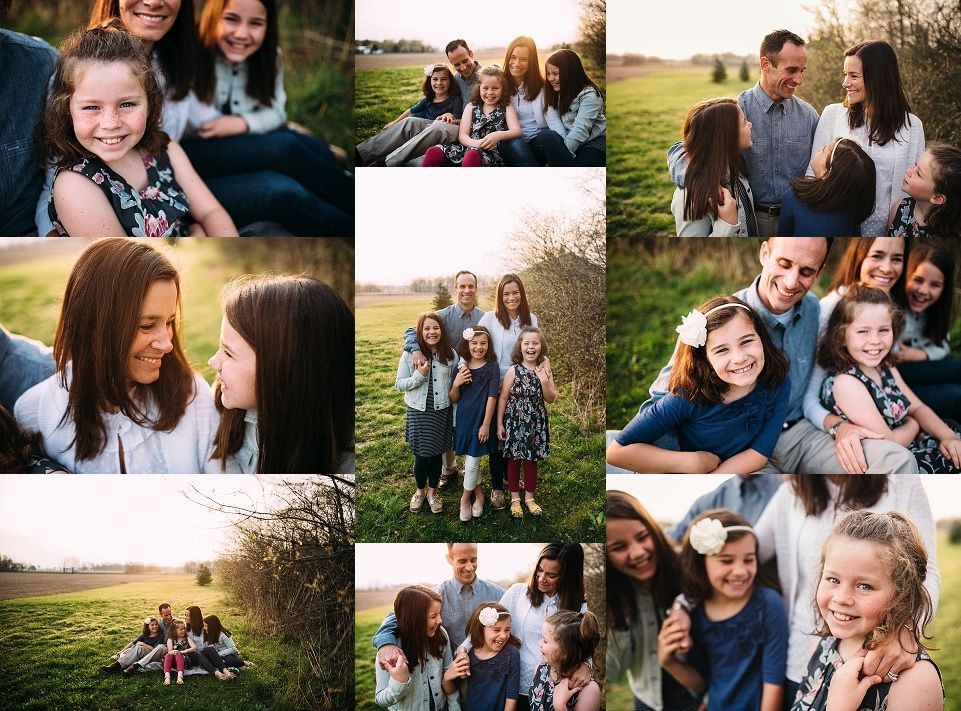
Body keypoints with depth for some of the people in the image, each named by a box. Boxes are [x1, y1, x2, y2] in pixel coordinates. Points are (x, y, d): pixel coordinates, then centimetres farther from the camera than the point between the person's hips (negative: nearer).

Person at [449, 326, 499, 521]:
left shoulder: (492, 366, -8)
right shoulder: (462, 367, 1)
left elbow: (492, 397, -10)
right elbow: (454, 400, 4)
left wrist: (486, 424, -12)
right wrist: (456, 384, -16)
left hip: (481, 419, -3)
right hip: (463, 419, 3)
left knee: (472, 463, 0)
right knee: (470, 461, 13)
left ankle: (465, 498, 20)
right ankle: (478, 492, 34)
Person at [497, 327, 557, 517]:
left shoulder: (545, 370, -2)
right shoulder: (513, 371, -11)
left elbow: (551, 399, 0)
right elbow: (503, 398, -6)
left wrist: (544, 381, -17)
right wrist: (499, 424, -5)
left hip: (536, 423, 3)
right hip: (515, 422, -3)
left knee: (531, 461, 13)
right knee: (514, 460, 8)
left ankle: (529, 497, 28)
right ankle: (515, 499, 22)